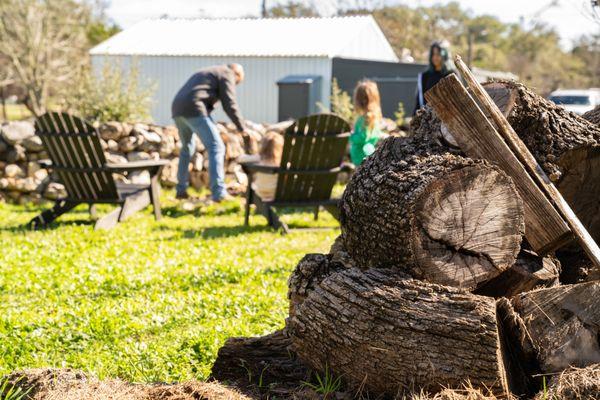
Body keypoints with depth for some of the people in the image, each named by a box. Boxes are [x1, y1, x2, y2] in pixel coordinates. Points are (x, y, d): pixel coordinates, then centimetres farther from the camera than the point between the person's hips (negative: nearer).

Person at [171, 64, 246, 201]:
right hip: (193, 110, -8)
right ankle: (219, 192, -15)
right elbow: (229, 105, -1)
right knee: (216, 147, -6)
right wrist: (242, 128, 6)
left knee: (187, 147, 27)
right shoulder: (226, 75, 8)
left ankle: (181, 189, 28)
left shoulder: (206, 74, 35)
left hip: (178, 109, 8)